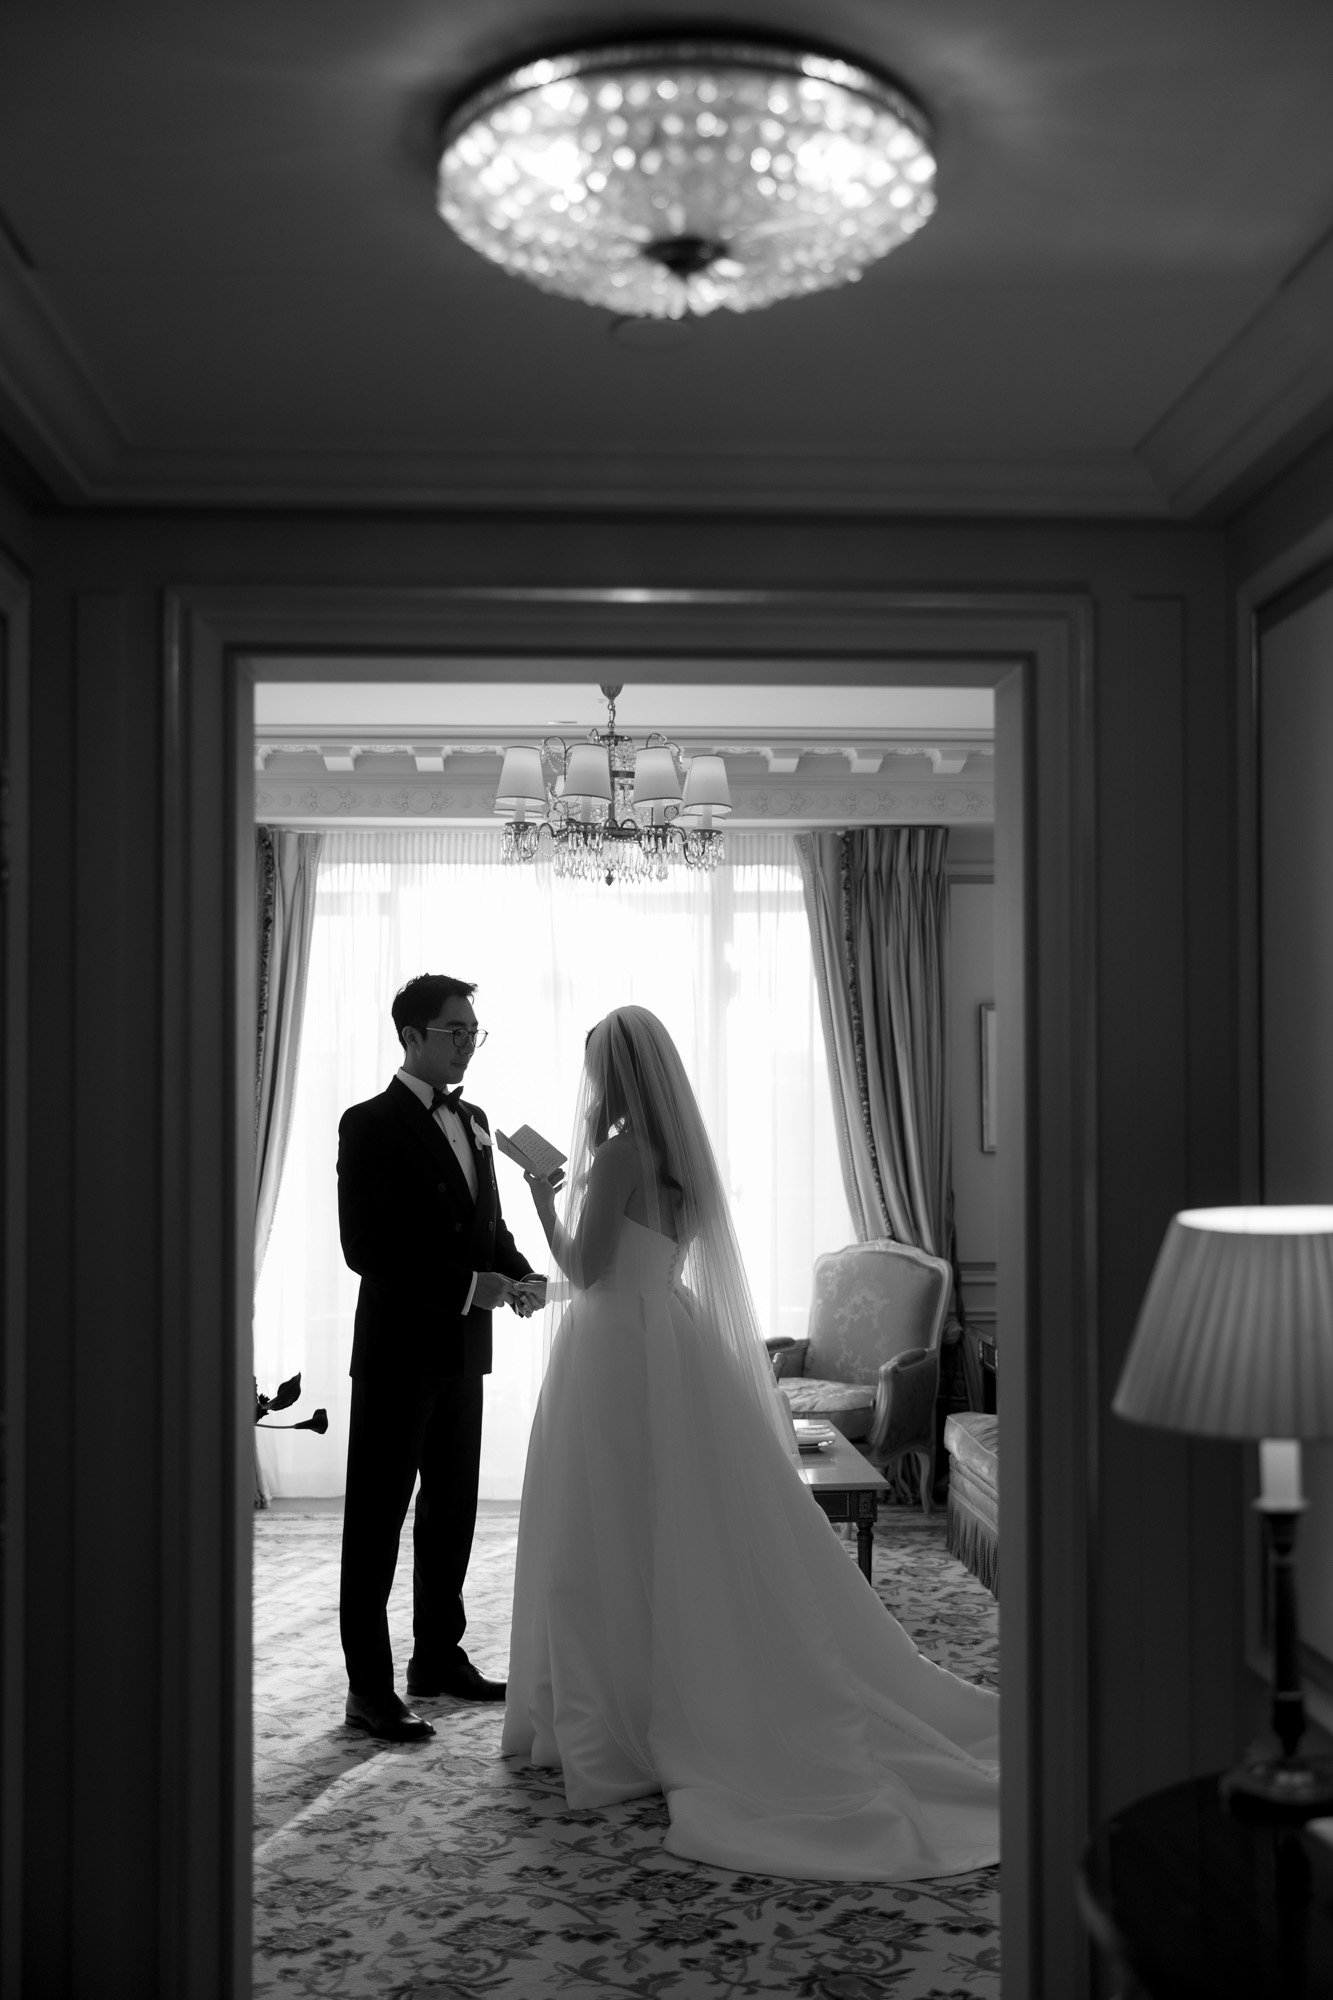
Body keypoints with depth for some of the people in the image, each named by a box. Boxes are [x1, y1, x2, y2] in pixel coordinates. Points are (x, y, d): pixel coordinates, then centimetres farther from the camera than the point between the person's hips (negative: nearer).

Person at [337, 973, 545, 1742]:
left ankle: (440, 1655, 29)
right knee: (378, 1517, 1)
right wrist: (469, 1287, -21)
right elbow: (366, 1247, -17)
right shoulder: (371, 1125, -11)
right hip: (399, 1349, -7)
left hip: (462, 1348, 7)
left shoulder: (474, 1121, 12)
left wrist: (522, 1273, -2)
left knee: (453, 1510, 15)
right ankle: (370, 1686, 7)